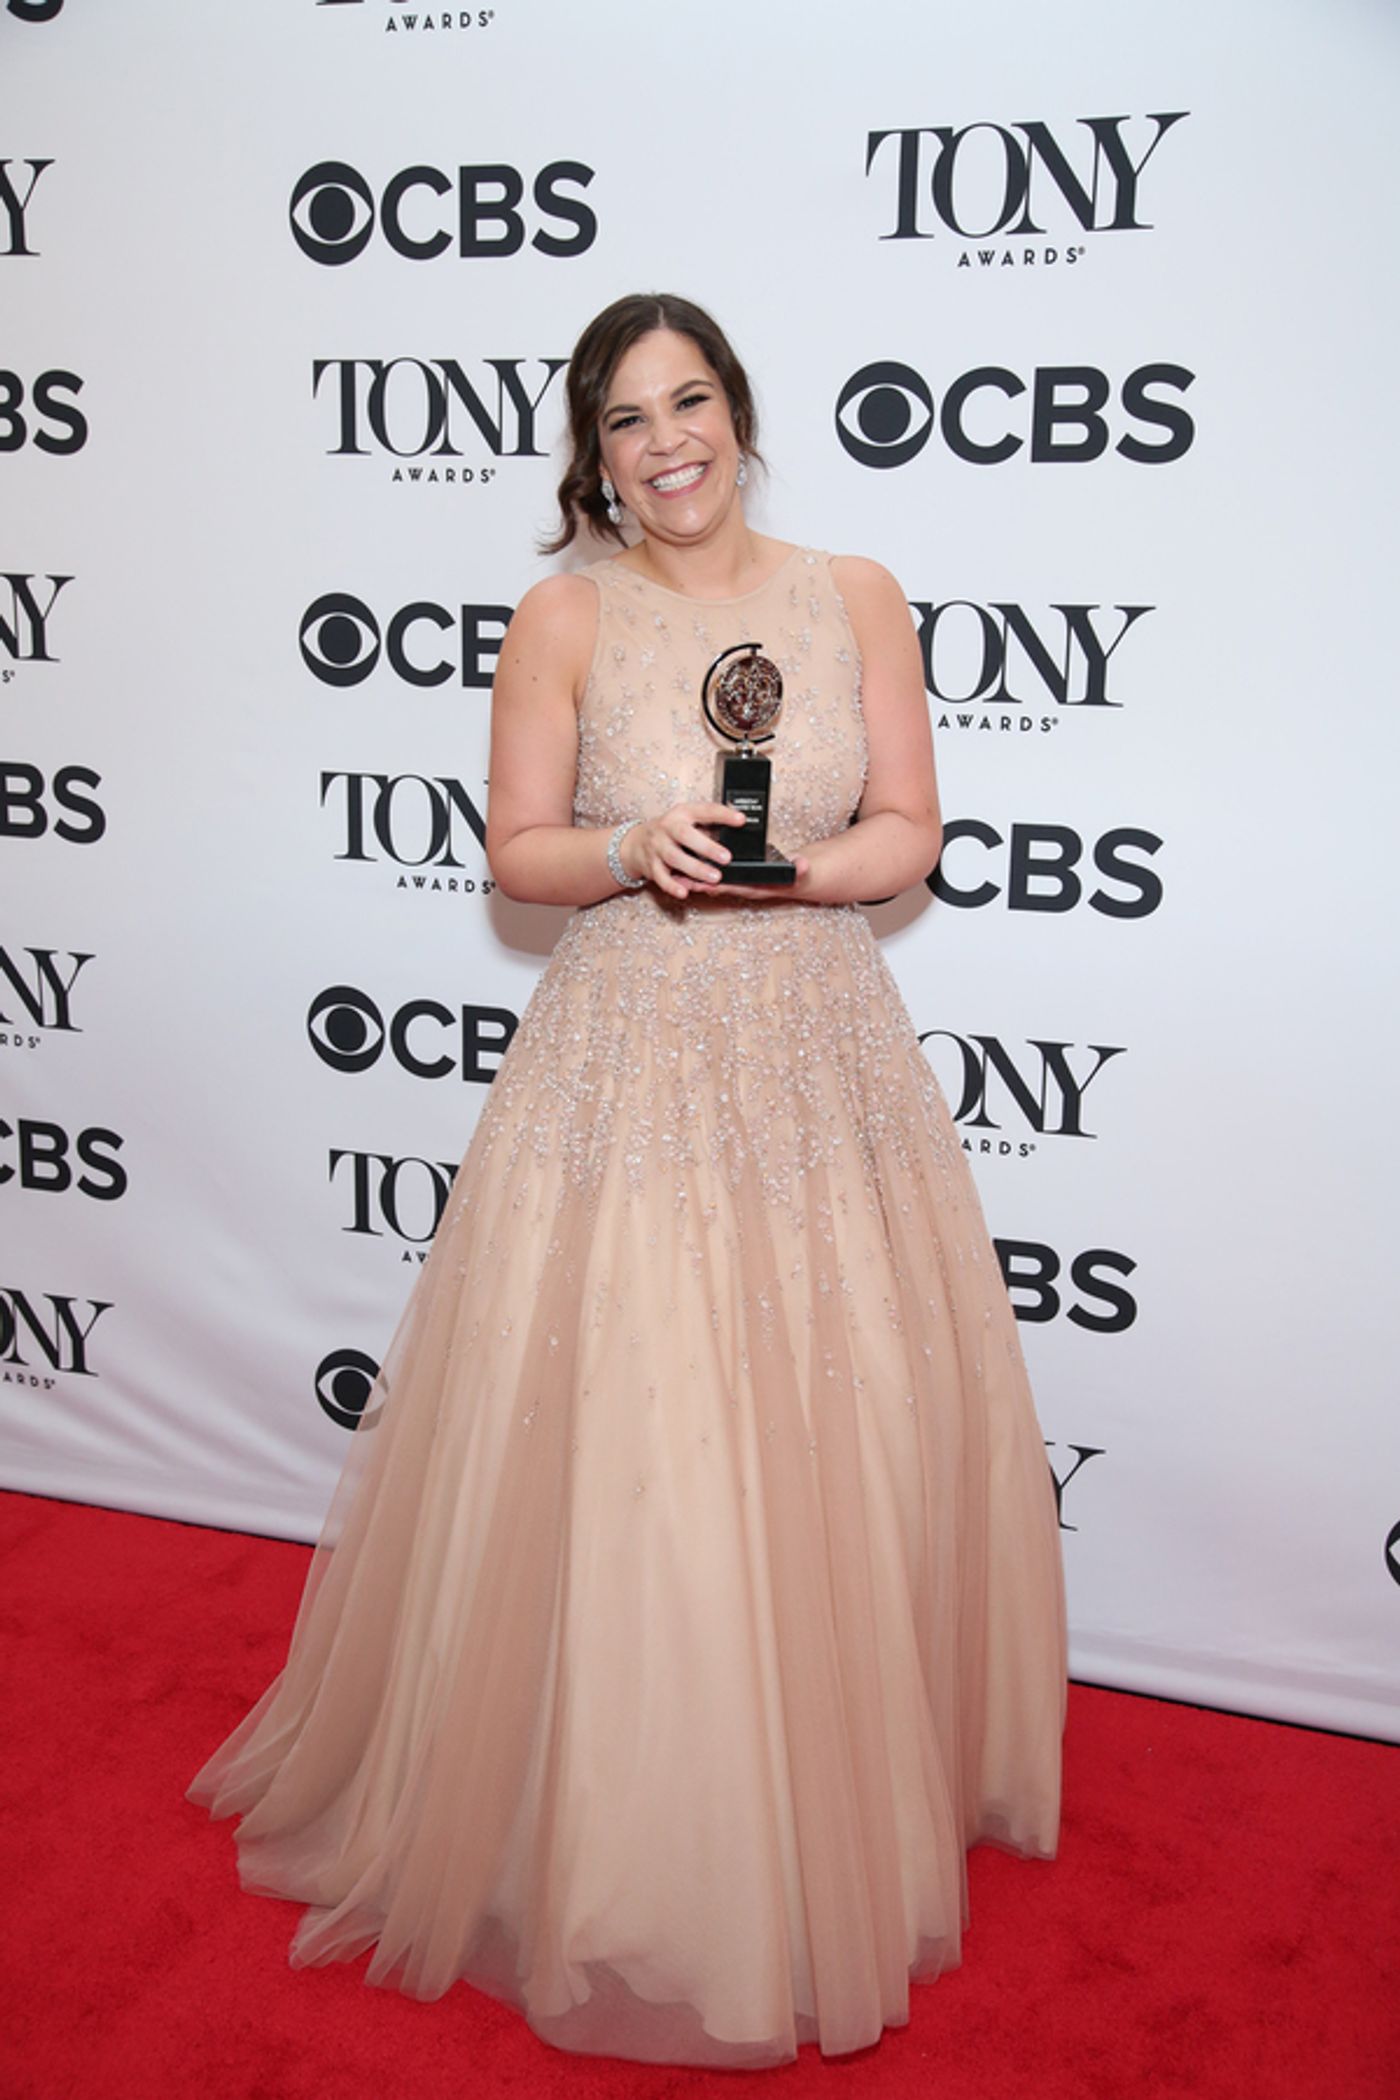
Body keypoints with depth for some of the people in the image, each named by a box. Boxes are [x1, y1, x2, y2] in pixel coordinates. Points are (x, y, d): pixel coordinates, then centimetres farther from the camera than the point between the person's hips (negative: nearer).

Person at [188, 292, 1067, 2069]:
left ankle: (842, 1812, 34)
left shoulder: (854, 597, 4)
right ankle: (619, 1849, 24)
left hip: (820, 1058, 2)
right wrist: (633, 851, -18)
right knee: (611, 1457, 1)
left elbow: (908, 836, 4)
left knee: (845, 1442, 9)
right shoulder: (566, 619, -1)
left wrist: (771, 866, -15)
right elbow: (517, 853, 1)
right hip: (628, 1063, -2)